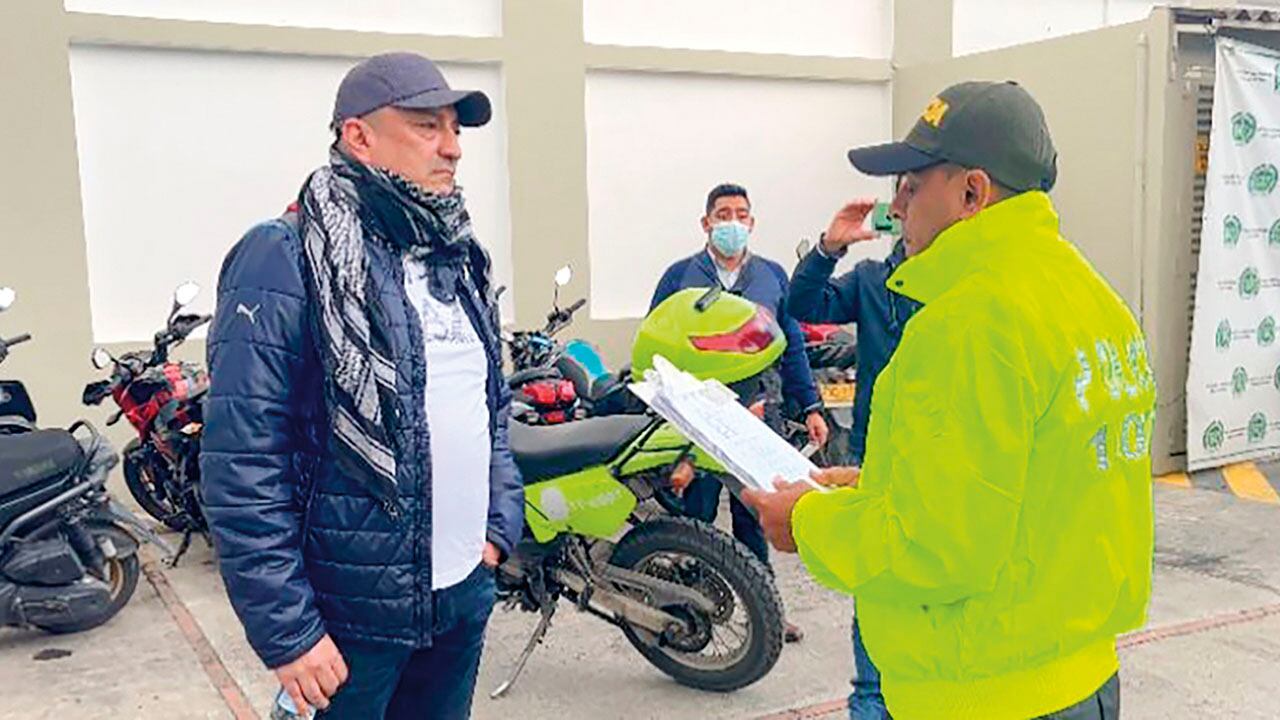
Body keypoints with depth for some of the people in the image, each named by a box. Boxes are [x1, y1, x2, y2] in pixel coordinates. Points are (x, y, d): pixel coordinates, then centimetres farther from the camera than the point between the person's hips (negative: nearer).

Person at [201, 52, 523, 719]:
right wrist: (286, 630, -18)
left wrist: (500, 521, 9)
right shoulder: (284, 259, -14)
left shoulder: (458, 258, 11)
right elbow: (241, 465, -18)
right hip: (349, 613, -7)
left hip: (466, 594, 7)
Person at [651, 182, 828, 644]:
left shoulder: (773, 276, 12)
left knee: (756, 517, 12)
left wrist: (810, 406, 11)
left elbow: (792, 347, 14)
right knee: (694, 516, 4)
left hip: (760, 413, 3)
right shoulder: (680, 276, 3)